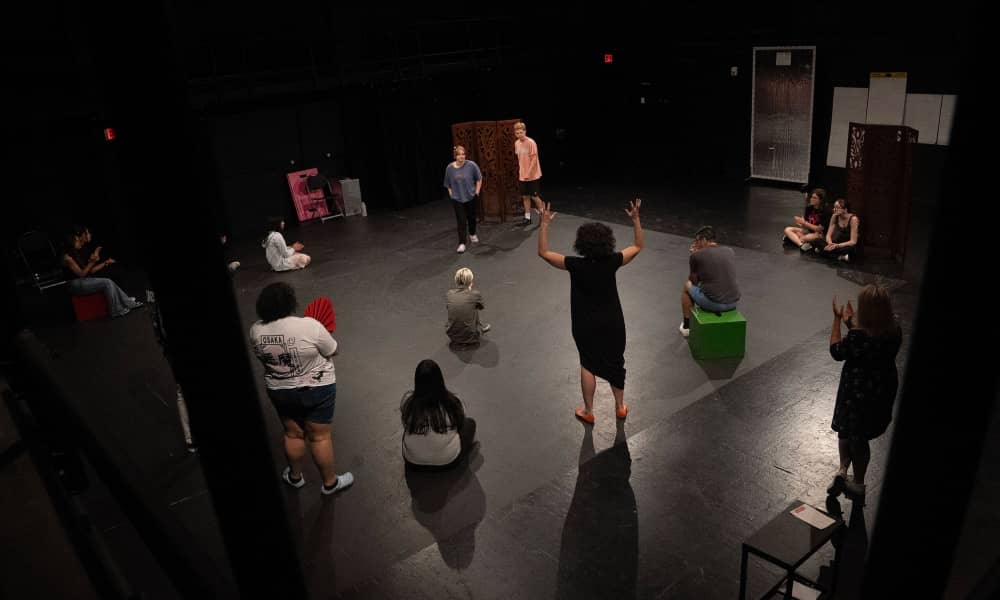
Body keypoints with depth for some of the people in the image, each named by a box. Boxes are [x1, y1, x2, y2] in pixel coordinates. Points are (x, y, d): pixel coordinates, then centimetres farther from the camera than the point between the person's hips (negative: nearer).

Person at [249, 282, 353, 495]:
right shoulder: (309, 326, -26)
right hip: (316, 390, -4)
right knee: (320, 437, 11)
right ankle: (330, 482, 27)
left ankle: (295, 477, 43)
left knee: (293, 434, 23)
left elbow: (263, 358, 5)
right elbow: (332, 351, -12)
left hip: (279, 392, 4)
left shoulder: (255, 331, -12)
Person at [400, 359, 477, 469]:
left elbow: (406, 425, 4)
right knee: (470, 423, 21)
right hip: (447, 461, -2)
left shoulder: (407, 400, -15)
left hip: (413, 463, 3)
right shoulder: (453, 401, -18)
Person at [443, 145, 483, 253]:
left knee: (471, 217, 18)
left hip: (470, 197, 1)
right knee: (461, 221, -5)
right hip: (457, 199, -1)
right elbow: (448, 184, 6)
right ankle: (462, 243, -3)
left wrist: (477, 191, -2)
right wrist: (451, 193, 1)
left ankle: (472, 234, 45)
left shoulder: (471, 165, -14)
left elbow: (479, 178, 0)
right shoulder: (449, 168, -9)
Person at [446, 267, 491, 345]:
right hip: (469, 336, -3)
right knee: (486, 326, 29)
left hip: (452, 335, 3)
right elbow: (481, 307, 9)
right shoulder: (476, 294, -12)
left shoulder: (448, 294, -5)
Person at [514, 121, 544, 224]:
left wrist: (528, 173, -20)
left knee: (534, 196, 0)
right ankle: (527, 217, 19)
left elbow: (534, 159, -17)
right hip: (522, 176, 6)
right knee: (525, 196, 9)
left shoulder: (531, 142, -17)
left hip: (533, 175, -6)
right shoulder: (516, 143, 5)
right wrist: (520, 172, 14)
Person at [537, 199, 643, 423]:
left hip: (585, 325, -1)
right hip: (612, 323, 1)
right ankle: (620, 406, 35)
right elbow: (638, 246, -2)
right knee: (615, 363, 19)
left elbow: (543, 252, -13)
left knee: (588, 364, 17)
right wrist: (636, 218, -2)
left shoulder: (575, 265, -22)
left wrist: (545, 223, -14)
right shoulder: (612, 262, -18)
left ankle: (588, 411, 26)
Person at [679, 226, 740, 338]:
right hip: (733, 302, 5)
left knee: (688, 286, 28)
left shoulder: (696, 256, -4)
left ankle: (687, 326, 35)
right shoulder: (730, 251, 11)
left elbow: (694, 281, 12)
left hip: (712, 302, -5)